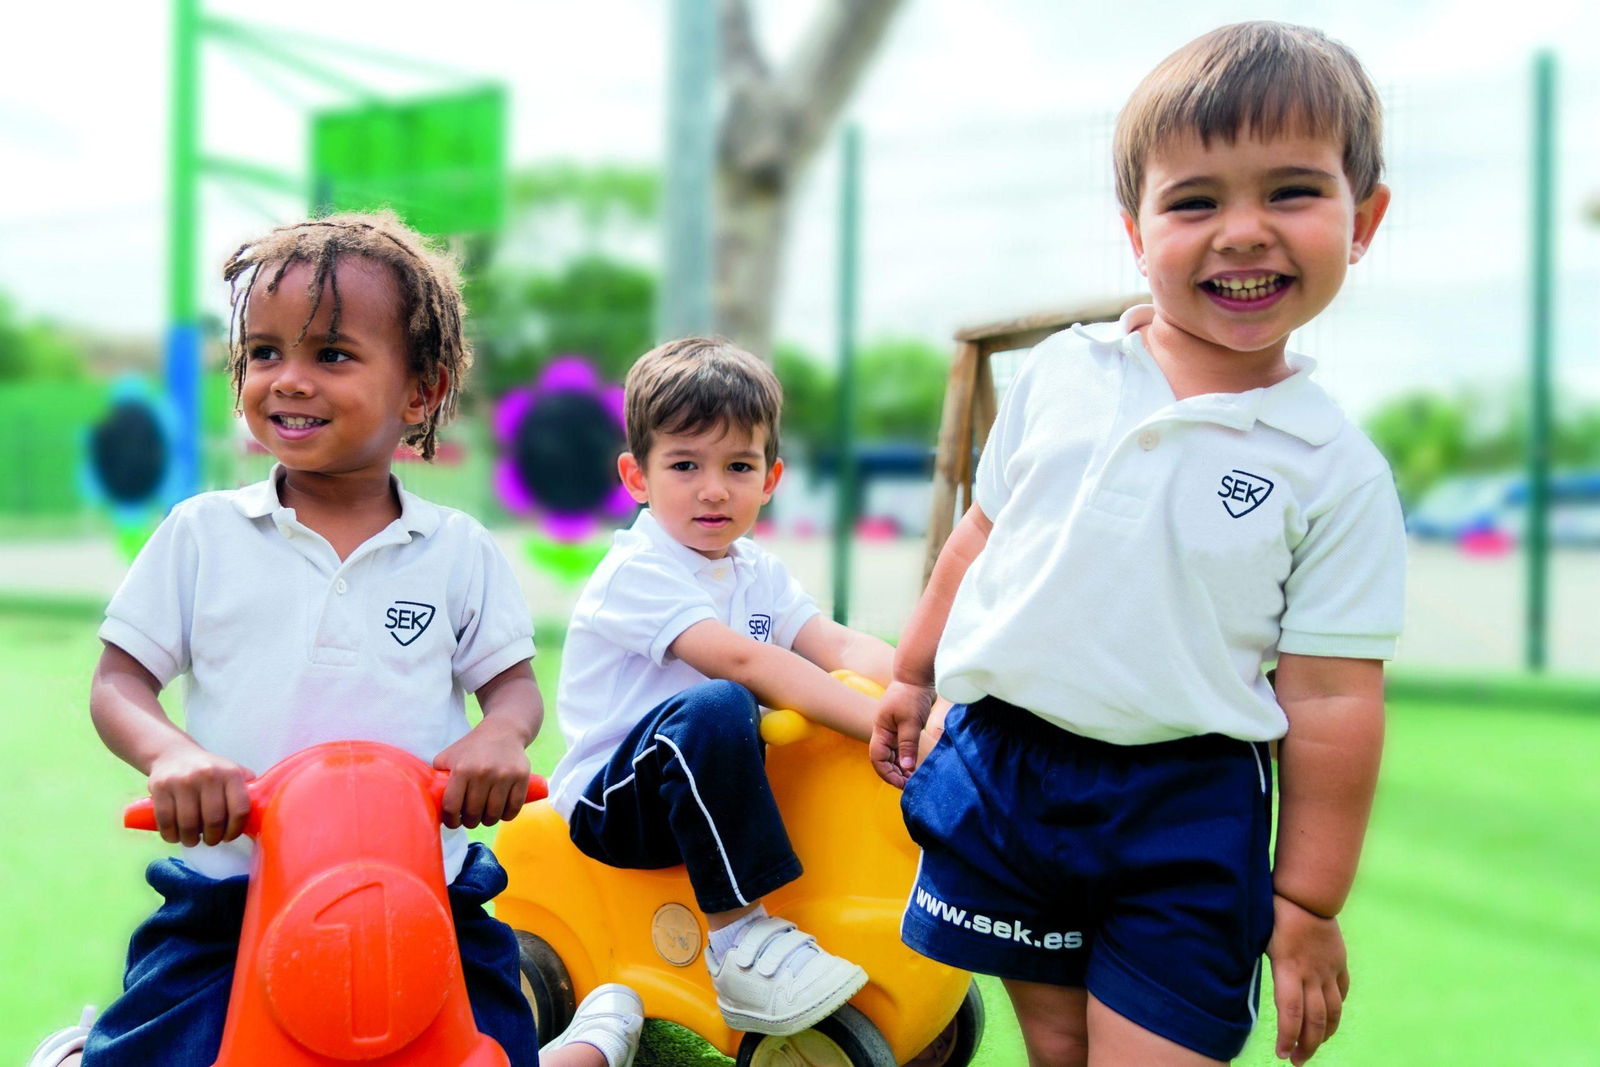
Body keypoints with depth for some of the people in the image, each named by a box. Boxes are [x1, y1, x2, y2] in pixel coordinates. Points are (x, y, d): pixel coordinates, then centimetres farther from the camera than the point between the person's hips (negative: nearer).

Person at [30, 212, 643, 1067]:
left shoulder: (460, 551, 5)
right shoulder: (201, 534, 4)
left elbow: (512, 679, 9)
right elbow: (119, 682, 4)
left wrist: (501, 734, -16)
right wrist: (170, 754, -19)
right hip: (227, 893, 0)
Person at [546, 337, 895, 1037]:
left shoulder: (757, 571, 10)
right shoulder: (637, 571, -16)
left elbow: (840, 647, -3)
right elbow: (741, 661, -29)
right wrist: (880, 722, -37)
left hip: (709, 787, 8)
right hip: (609, 801, -8)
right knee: (713, 708, -36)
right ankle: (739, 939, -32)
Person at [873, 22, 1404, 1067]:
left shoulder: (1337, 471, -9)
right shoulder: (1058, 374, 0)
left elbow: (1331, 701, -8)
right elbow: (983, 534, 13)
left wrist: (1308, 902, -6)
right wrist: (912, 675, 18)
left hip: (1185, 809, -3)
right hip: (1001, 764, 3)